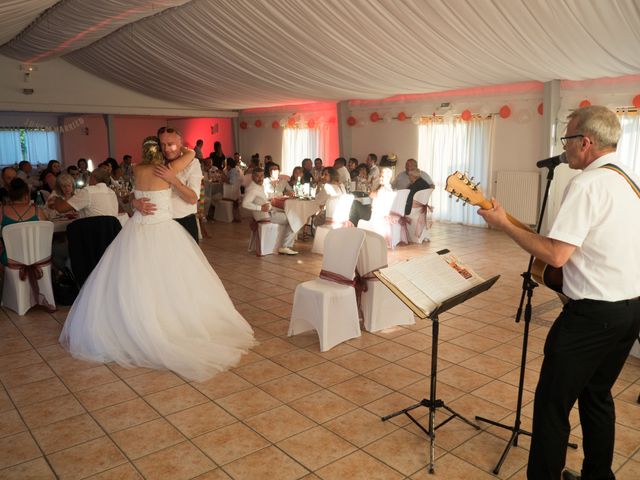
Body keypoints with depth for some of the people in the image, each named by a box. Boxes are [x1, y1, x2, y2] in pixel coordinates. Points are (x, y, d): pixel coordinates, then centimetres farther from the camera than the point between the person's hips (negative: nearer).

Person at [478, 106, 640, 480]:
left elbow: (555, 255, -23)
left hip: (593, 313, -10)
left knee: (553, 403, 1)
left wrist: (503, 224, -15)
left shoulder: (588, 184, -18)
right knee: (597, 395, 22)